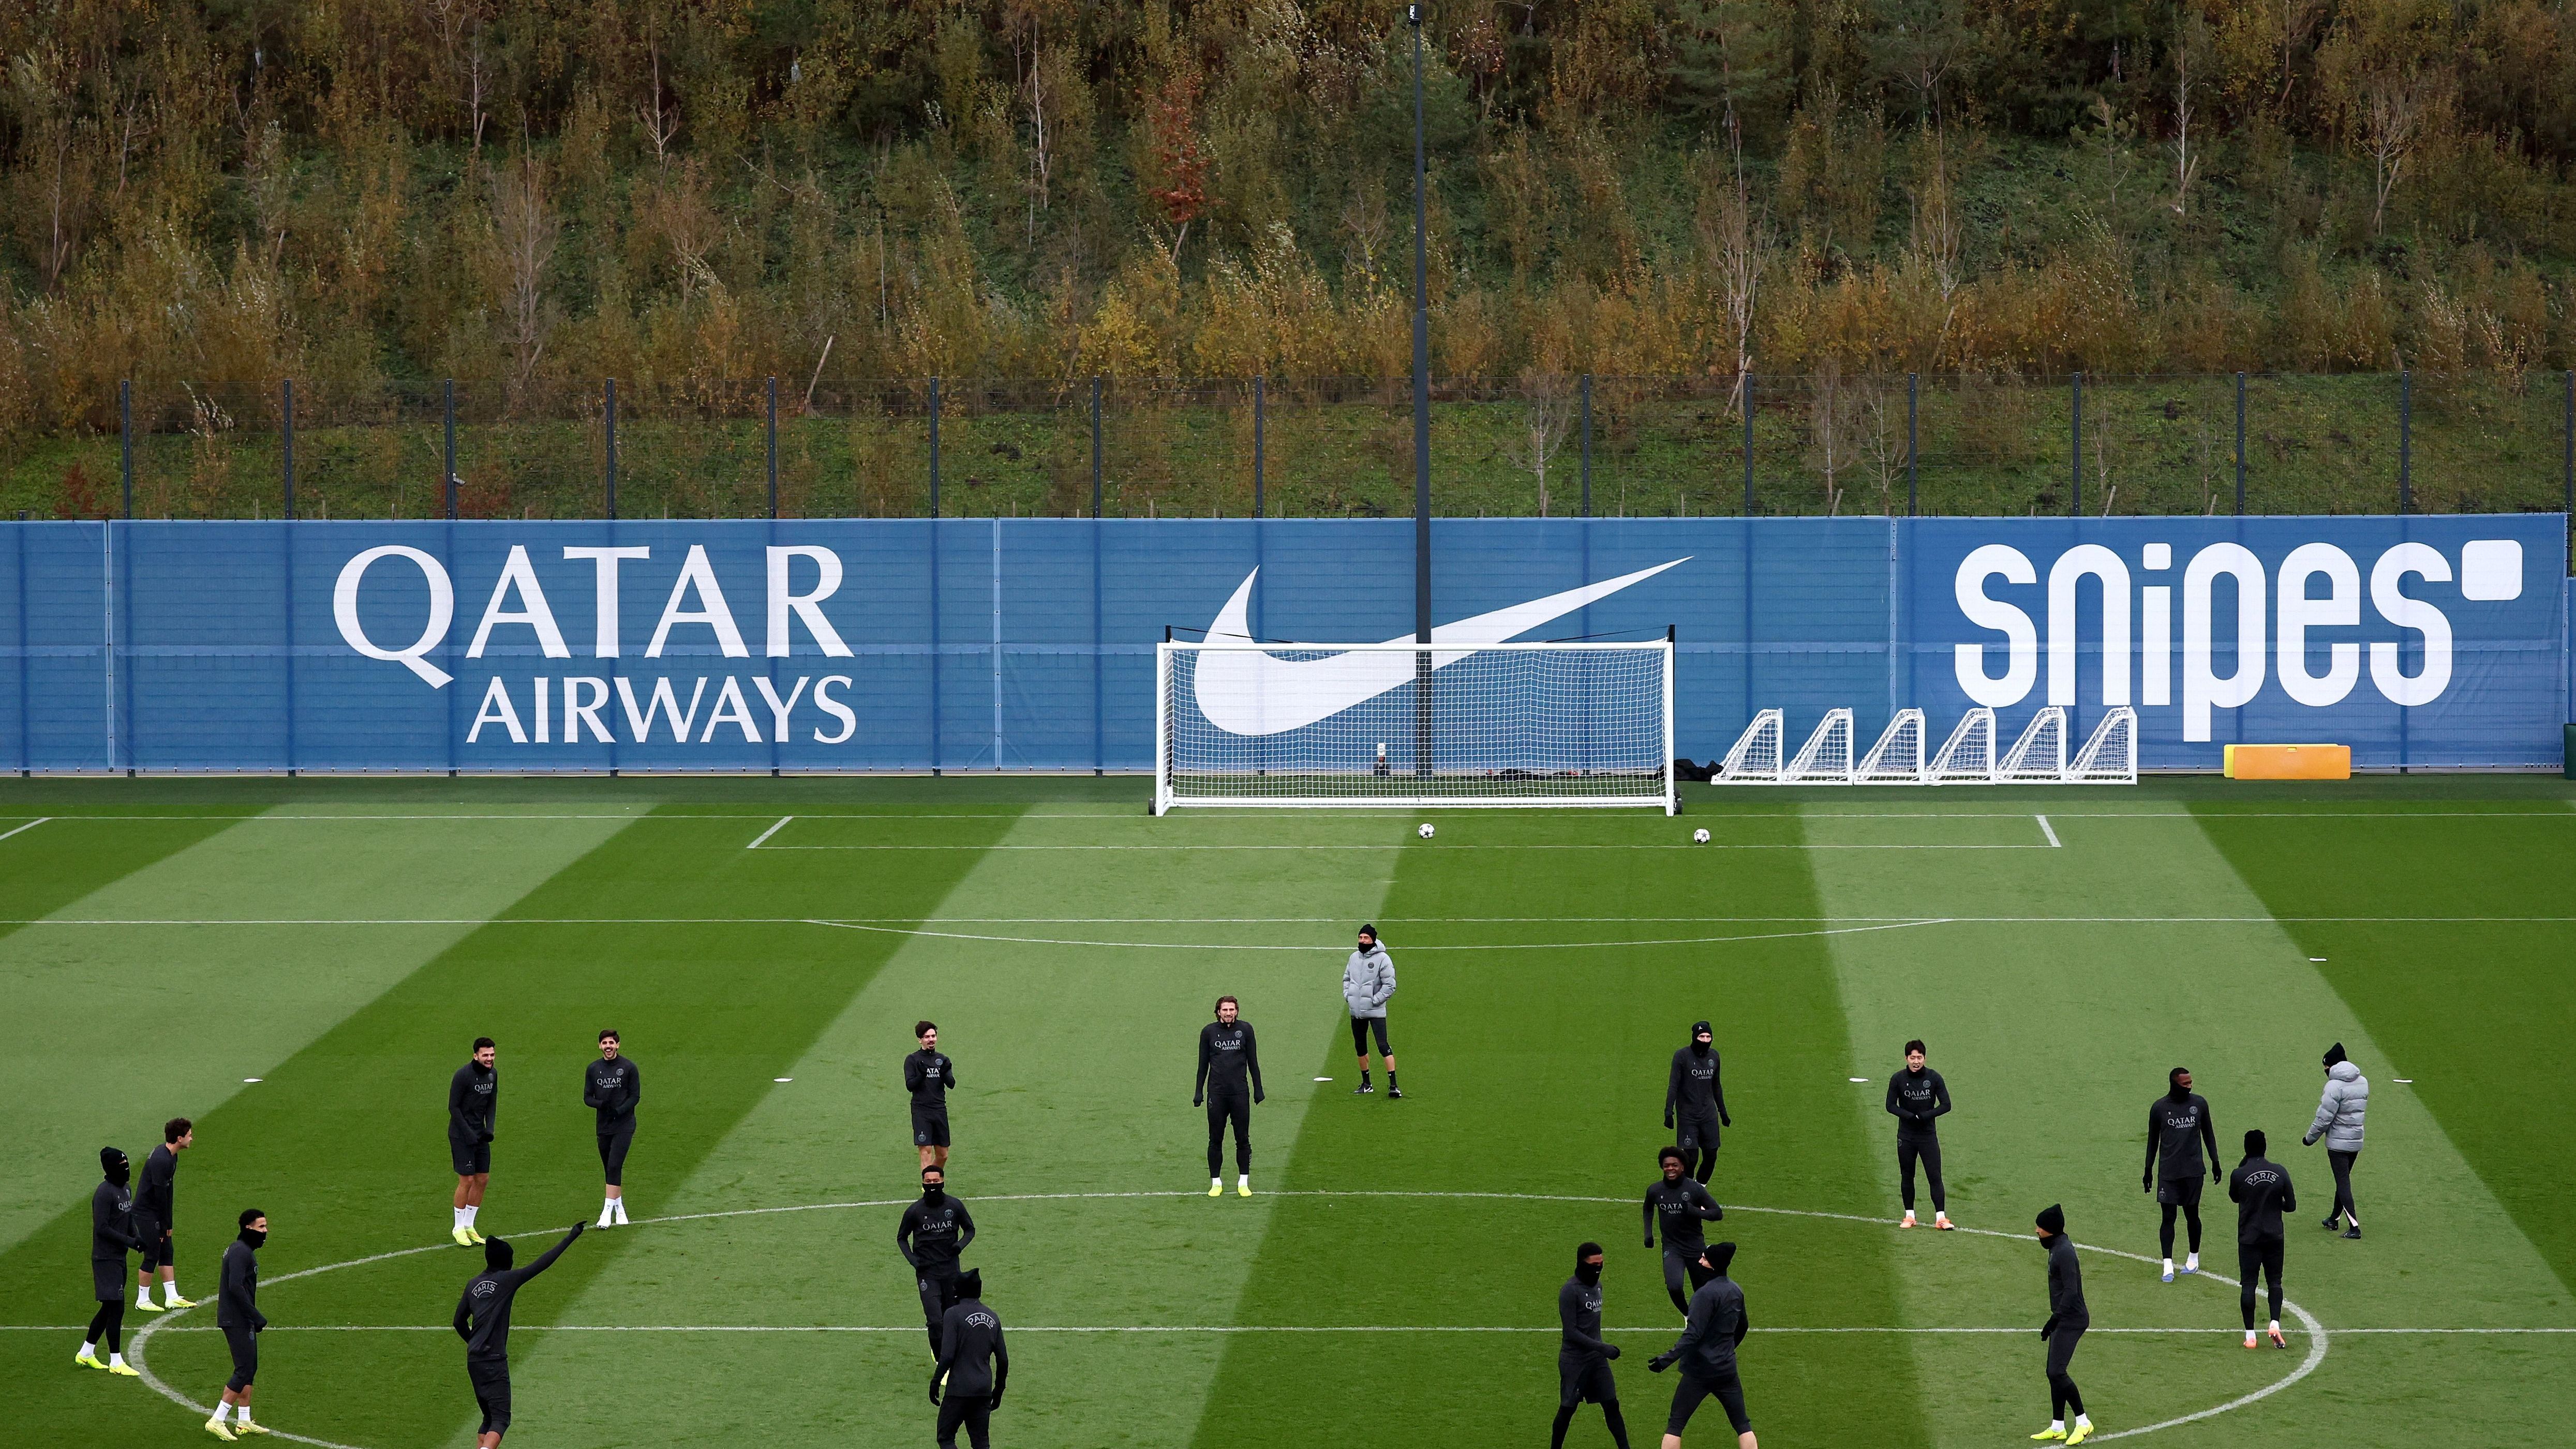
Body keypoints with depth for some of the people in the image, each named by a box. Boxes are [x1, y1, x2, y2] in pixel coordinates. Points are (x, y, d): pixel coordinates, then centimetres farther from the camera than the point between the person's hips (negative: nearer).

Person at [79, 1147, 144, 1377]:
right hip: (106, 1259, -10)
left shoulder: (125, 1190, 12)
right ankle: (116, 1362, -2)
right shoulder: (104, 1193, -18)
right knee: (116, 1308, -8)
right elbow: (102, 1229, -21)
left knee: (109, 1308, 15)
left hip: (119, 1258, 10)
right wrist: (130, 1242, -22)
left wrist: (136, 1239, 3)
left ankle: (86, 1353, 27)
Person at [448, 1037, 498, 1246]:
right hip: (461, 1135, -7)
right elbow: (453, 1107, -14)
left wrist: (489, 1128, -1)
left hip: (480, 1134, 7)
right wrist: (468, 1133, -17)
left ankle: (469, 1225, 19)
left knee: (483, 1179, 7)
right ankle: (459, 1229, 6)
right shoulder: (463, 1075, -17)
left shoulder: (492, 1074, 5)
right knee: (467, 1180, -7)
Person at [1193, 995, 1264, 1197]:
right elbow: (1203, 1064, 9)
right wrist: (1199, 1091, 6)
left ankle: (1244, 1182, 10)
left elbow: (1253, 1061, 10)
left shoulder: (1245, 1029, 4)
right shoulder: (1208, 1032, 4)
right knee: (1215, 1140, 3)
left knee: (1243, 1138, 2)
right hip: (1216, 1093, 0)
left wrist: (1258, 1089, 8)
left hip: (1240, 1093, 0)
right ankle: (1216, 1182, 11)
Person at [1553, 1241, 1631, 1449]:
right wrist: (1602, 1347, -24)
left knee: (1611, 1405, 2)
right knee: (1567, 1409, 2)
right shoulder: (1570, 1291, -16)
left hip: (1597, 1358, 7)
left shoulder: (1596, 1285, 9)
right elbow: (1570, 1332, -20)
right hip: (1574, 1360, -7)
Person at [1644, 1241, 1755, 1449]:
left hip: (1700, 1371, -7)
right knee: (1743, 1425, 11)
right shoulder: (1736, 1291, 6)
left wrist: (1667, 1359, -27)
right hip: (1727, 1370, 7)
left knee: (1675, 1425, 2)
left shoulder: (1707, 1293, -18)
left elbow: (1693, 1334, -24)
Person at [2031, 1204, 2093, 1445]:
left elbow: (2070, 1291, -24)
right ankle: (2057, 1427, 18)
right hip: (2064, 1320, 11)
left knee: (2057, 1372, -13)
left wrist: (2054, 1320, -24)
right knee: (2054, 1373, 12)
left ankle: (2083, 1423, -4)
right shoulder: (2058, 1248, 13)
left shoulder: (2064, 1252, -19)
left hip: (2071, 1320, -11)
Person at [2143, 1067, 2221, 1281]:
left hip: (2193, 1170, 1)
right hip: (2168, 1172, -1)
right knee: (2168, 1217, -6)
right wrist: (2148, 1170, 9)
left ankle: (2194, 1258, 27)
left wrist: (2215, 1162, 10)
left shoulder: (2199, 1103, 3)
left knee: (2192, 1215, 9)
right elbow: (2153, 1140, 8)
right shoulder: (2159, 1108, -1)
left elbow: (2208, 1133, 13)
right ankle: (2168, 1265, -7)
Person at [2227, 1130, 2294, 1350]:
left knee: (2248, 1284, 2)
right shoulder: (2280, 1172, -4)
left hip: (2249, 1238, -2)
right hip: (2274, 1237, 2)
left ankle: (2250, 1334, 0)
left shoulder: (2239, 1175, -11)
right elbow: (2291, 1206, 0)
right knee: (2274, 1281, 12)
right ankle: (2275, 1323, -7)